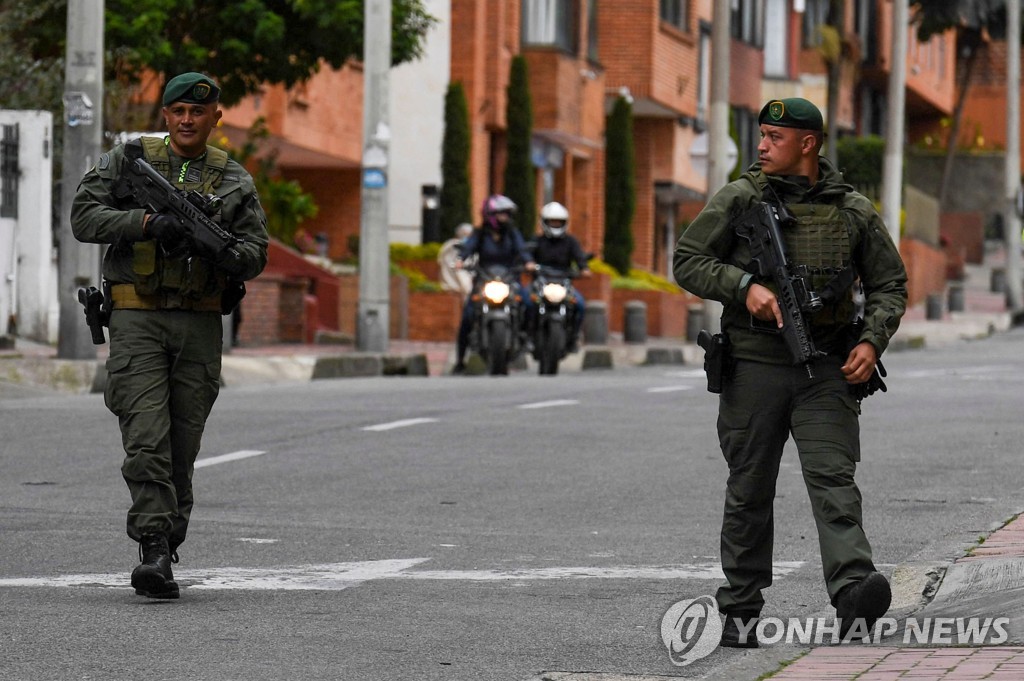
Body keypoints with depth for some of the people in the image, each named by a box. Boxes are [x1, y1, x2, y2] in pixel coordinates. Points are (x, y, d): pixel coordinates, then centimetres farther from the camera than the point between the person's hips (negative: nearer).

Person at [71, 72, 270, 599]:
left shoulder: (233, 181, 10)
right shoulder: (128, 161, 6)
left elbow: (256, 252, 3)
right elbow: (84, 217, -4)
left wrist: (226, 254, -21)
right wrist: (146, 222, -19)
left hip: (200, 324, 2)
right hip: (137, 319, -2)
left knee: (182, 445, 5)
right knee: (146, 441, -14)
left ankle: (168, 544, 18)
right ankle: (154, 550, -21)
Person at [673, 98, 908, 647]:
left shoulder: (854, 211, 6)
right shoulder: (739, 200, 3)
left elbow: (889, 285, 13)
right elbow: (688, 261, 2)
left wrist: (872, 341, -4)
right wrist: (745, 287, -14)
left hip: (827, 370, 0)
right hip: (754, 367, 0)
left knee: (833, 478, -15)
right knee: (749, 492, 6)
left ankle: (854, 595, -29)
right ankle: (739, 612, 16)